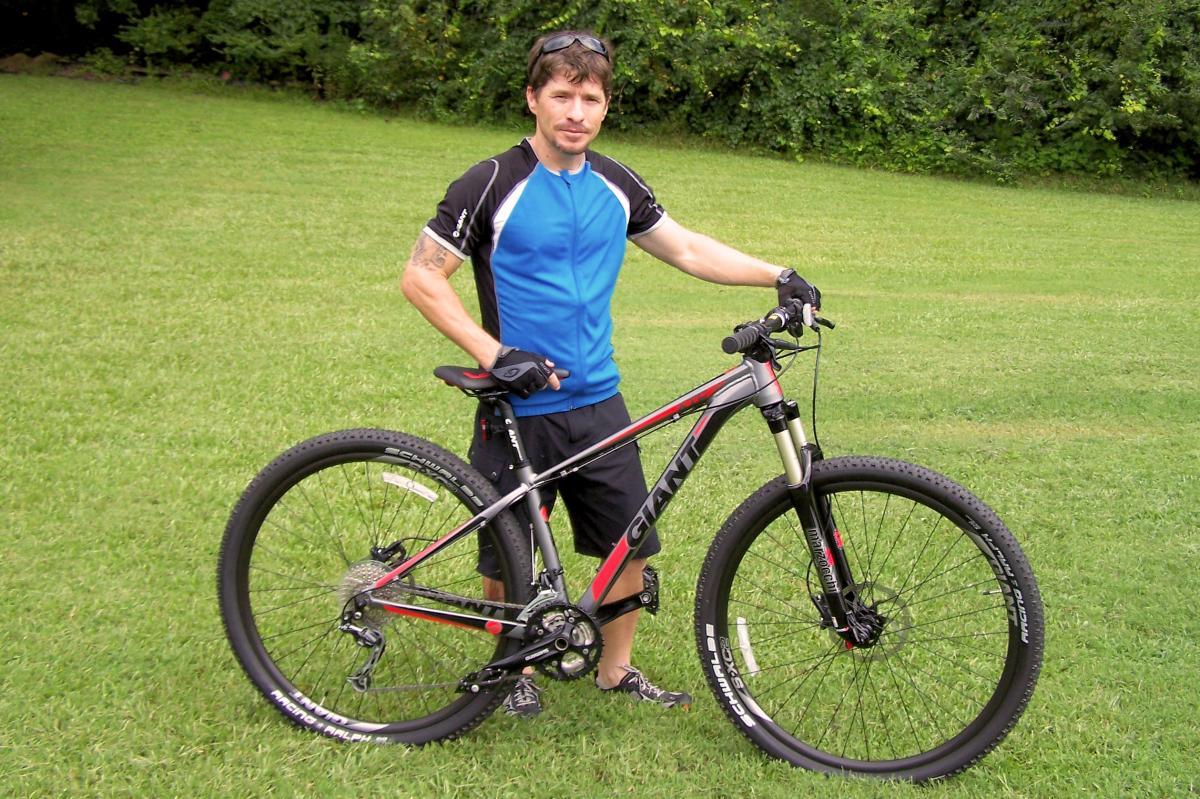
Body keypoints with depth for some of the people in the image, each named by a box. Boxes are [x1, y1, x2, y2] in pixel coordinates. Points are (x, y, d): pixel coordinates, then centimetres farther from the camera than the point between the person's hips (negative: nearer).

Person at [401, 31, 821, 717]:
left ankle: (617, 668, 30)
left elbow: (686, 249, 15)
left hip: (598, 403, 5)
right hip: (517, 407, -5)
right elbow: (422, 277, -11)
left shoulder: (615, 185, 5)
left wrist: (778, 277, 5)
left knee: (631, 545, 9)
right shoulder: (494, 184, -11)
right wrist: (496, 356, -20)